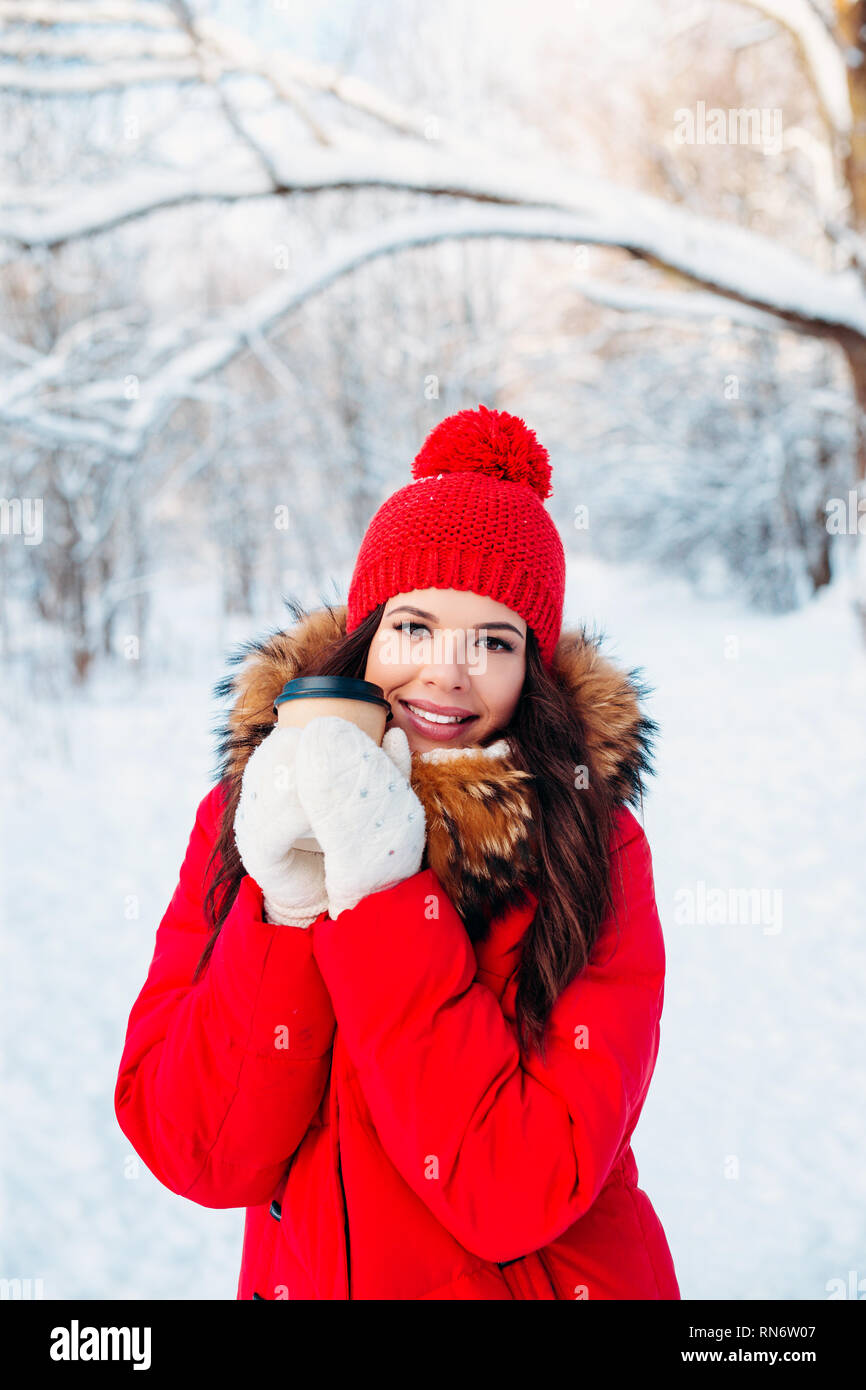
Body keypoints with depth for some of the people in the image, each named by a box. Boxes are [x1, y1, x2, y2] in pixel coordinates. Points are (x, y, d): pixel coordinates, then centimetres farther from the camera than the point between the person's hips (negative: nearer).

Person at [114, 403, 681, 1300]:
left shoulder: (591, 845, -16)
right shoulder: (248, 810, -9)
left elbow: (522, 1194, -24)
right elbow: (195, 1157, -14)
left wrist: (381, 901, -27)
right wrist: (286, 911, -26)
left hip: (545, 1278, -2)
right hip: (300, 1280, 2)